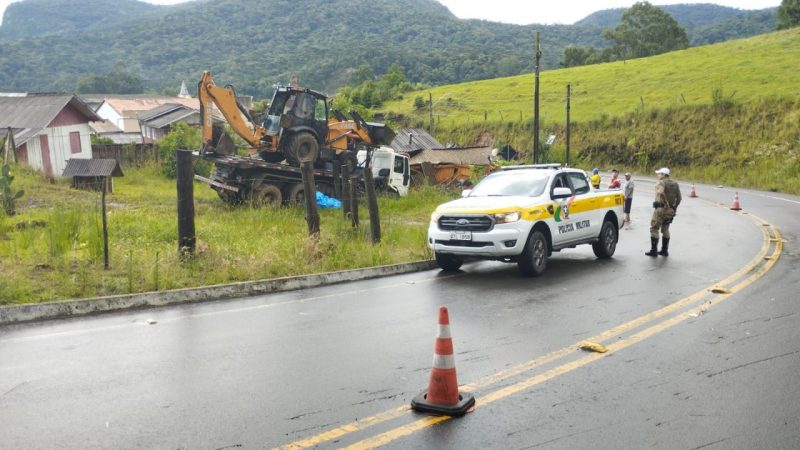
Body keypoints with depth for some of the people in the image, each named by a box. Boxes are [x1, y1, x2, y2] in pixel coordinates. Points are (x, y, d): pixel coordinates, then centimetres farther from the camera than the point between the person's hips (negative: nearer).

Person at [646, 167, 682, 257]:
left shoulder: (661, 183, -11)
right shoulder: (675, 184, 11)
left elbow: (661, 193, -31)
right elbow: (679, 198, 11)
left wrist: (666, 204, -23)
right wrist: (674, 208, 17)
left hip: (661, 209, -7)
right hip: (670, 211, 7)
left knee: (654, 229, -1)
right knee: (665, 230, 17)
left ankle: (654, 251, -3)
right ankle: (664, 250, 18)